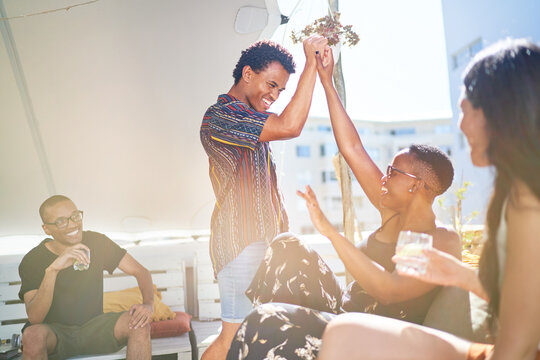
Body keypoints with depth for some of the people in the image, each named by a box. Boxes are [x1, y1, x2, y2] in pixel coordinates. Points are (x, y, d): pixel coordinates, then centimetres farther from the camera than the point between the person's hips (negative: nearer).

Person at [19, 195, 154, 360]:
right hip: (55, 332, -2)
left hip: (94, 327, 2)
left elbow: (140, 272, -3)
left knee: (140, 324, -25)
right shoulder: (33, 261, -11)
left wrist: (148, 304, -23)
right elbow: (34, 318, -23)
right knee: (33, 335, -36)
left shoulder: (97, 242, -5)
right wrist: (52, 270, -37)